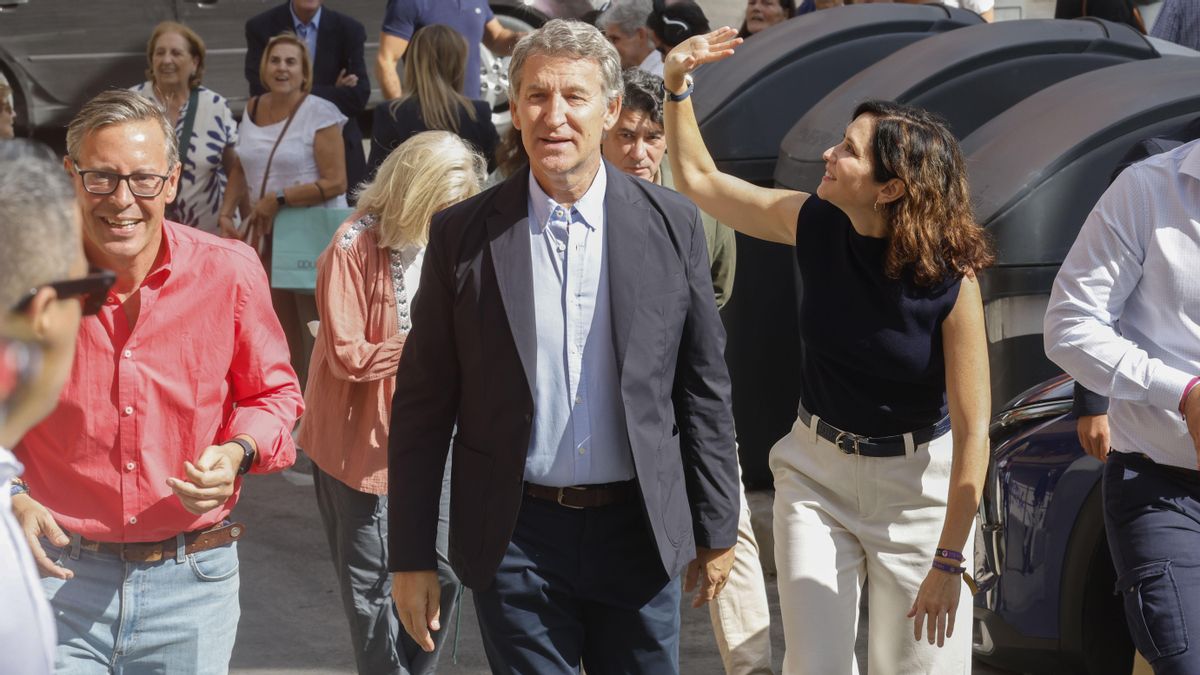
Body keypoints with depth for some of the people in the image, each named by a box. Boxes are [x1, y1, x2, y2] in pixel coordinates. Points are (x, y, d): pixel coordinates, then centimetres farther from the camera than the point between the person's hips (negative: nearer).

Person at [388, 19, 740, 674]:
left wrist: (715, 528, 6)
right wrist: (411, 557, -1)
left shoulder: (671, 225, 1)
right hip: (517, 539, -1)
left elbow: (703, 390, 6)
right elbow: (421, 405, 0)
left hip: (638, 530, 1)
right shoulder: (463, 233, -2)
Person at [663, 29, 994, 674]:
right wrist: (677, 85, -8)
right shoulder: (814, 225, -9)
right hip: (816, 474, 4)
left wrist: (948, 562, -18)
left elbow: (972, 431, -19)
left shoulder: (950, 280, -22)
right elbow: (699, 179, 6)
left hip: (917, 485, -4)